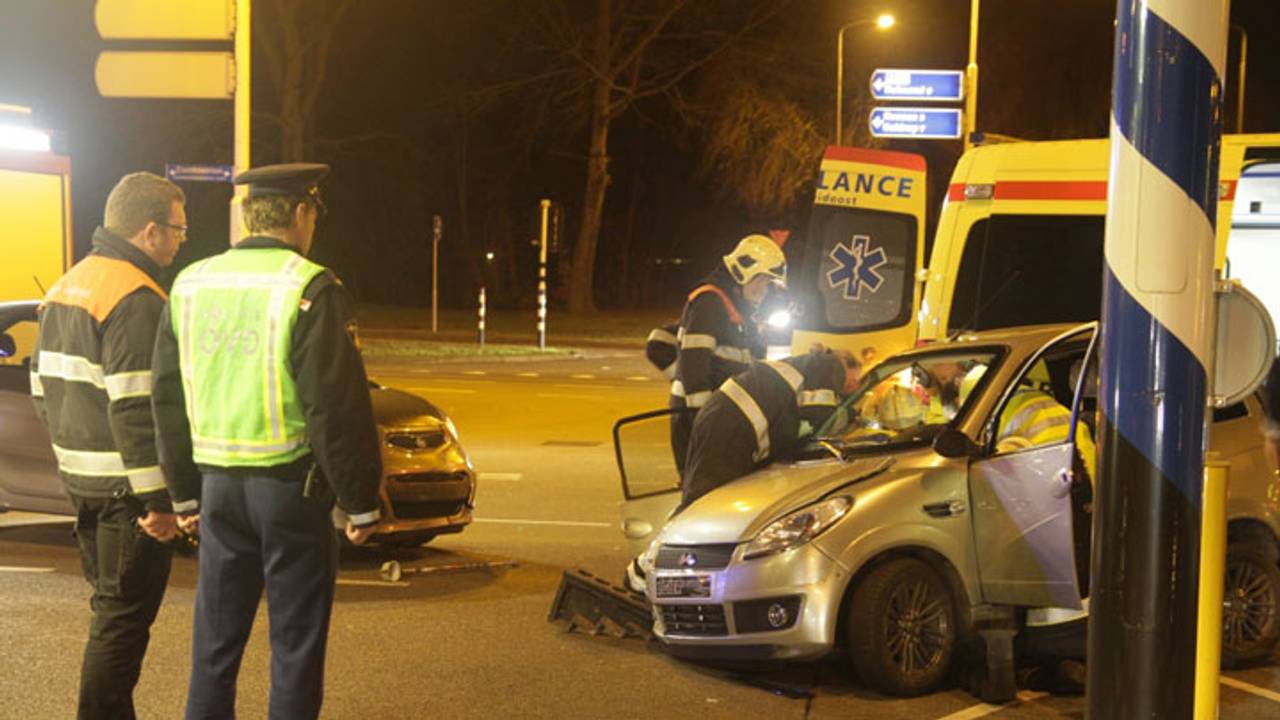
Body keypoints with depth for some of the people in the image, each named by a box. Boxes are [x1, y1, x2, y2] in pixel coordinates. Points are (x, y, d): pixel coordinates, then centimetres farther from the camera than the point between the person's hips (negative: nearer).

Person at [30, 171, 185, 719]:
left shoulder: (66, 288, 14)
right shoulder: (136, 298, -17)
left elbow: (43, 388, 19)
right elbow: (135, 409, -23)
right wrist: (158, 498, -21)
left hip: (80, 478, 10)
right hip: (125, 487, -9)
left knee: (111, 607, 19)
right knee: (124, 617, -2)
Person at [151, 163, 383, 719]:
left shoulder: (191, 284, 7)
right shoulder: (309, 287, -12)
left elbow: (168, 398, 12)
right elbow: (337, 406, -14)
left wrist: (184, 491, 20)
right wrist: (360, 502, -7)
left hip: (218, 483, 5)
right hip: (290, 483, -5)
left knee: (216, 636, 14)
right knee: (296, 642, 5)